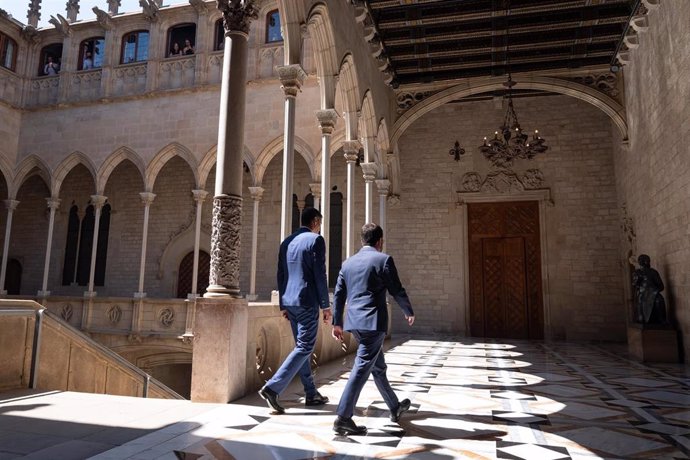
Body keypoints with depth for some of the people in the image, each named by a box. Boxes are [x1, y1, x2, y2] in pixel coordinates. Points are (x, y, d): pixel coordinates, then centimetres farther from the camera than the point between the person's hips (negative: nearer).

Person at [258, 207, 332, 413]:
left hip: (289, 301, 8)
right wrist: (326, 305, -7)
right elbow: (319, 275, -12)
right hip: (307, 302, -8)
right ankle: (272, 388, -11)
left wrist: (283, 305, 19)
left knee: (302, 346, 14)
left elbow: (281, 275, 14)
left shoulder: (287, 242, 13)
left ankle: (311, 394, 21)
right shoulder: (316, 240, -8)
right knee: (304, 347, -3)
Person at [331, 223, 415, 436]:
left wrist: (337, 323, 16)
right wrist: (409, 312, 12)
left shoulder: (348, 262, 12)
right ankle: (343, 418, -6)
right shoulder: (384, 259, -6)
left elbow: (338, 294, 11)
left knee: (378, 366, 20)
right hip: (373, 322, -7)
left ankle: (395, 407, 36)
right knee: (362, 368, -6)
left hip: (354, 322, 7)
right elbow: (397, 291, -4)